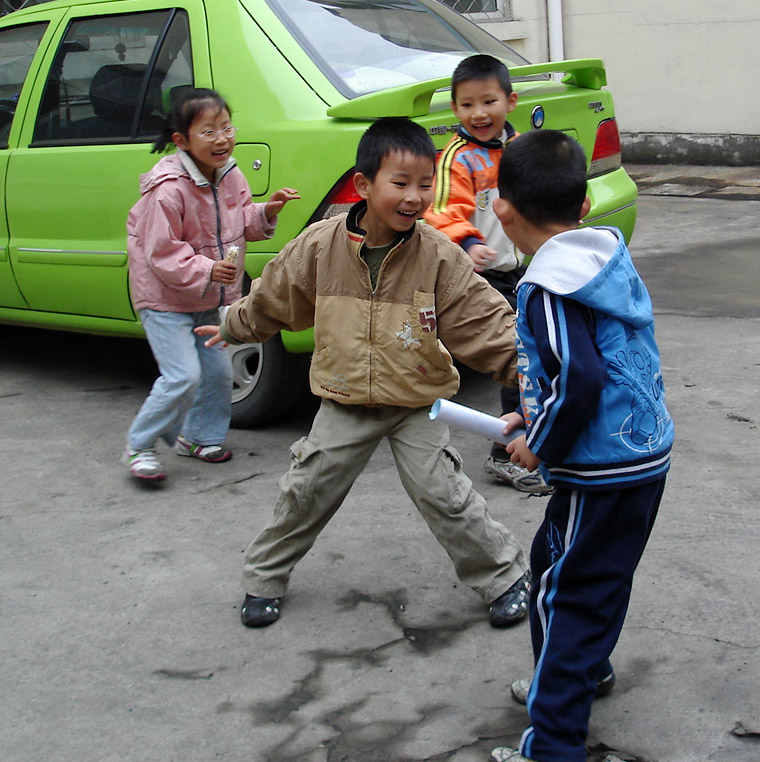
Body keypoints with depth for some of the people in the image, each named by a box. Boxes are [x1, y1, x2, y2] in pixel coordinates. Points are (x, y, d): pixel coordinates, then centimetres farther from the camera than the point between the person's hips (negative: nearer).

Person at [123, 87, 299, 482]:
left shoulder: (230, 176, 0)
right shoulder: (168, 189, -25)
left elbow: (243, 223, 13)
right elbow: (161, 253, -22)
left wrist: (265, 212, -7)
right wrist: (204, 271, -34)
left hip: (209, 300, 8)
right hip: (166, 300, -8)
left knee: (217, 370, 11)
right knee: (183, 376, -13)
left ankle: (198, 435, 33)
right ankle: (139, 446, 4)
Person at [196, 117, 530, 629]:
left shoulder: (439, 257, -16)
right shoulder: (320, 246, -12)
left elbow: (486, 319, -15)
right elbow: (273, 299, 7)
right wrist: (233, 327, 20)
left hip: (419, 405, -2)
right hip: (345, 402, 2)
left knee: (444, 495, -5)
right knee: (306, 492, 8)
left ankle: (506, 577, 16)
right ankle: (265, 578, 30)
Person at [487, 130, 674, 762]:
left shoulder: (549, 288, -20)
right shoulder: (611, 259, 9)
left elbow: (580, 378, -30)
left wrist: (541, 445, -14)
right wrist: (537, 414, 19)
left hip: (602, 472, -9)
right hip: (647, 454, 9)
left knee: (564, 591, 1)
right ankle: (587, 671, 47)